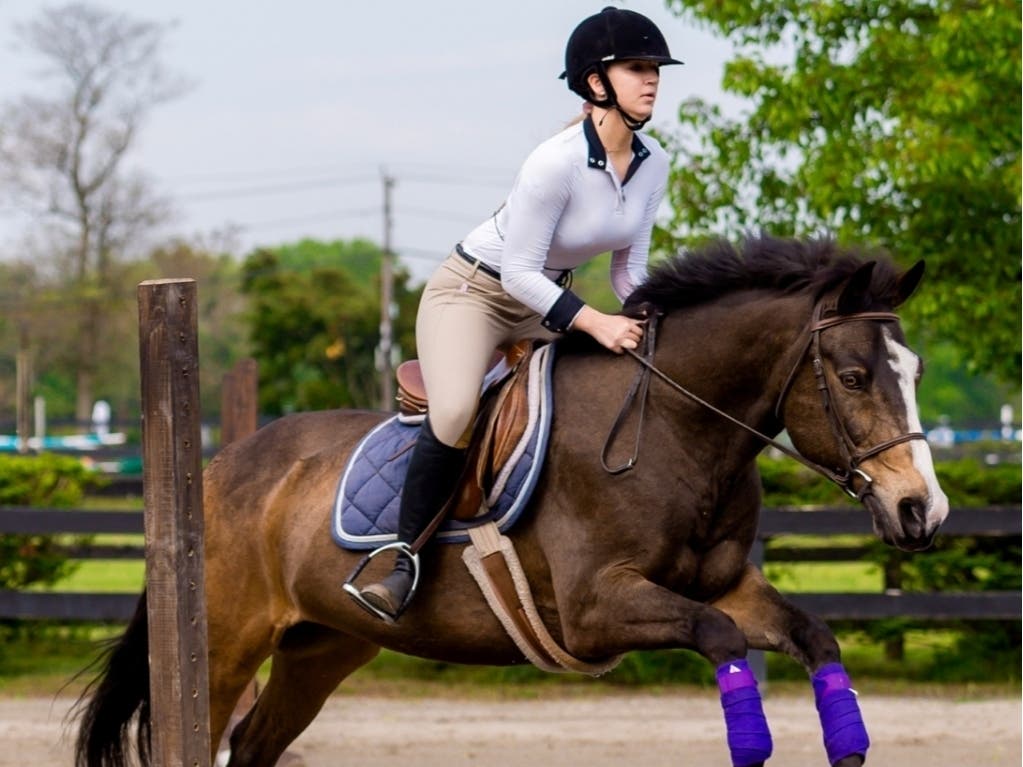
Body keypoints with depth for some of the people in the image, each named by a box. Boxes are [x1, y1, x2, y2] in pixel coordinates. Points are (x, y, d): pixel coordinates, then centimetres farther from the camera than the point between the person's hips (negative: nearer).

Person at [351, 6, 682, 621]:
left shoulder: (653, 163, -7)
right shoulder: (556, 163, -30)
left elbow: (629, 268, 3)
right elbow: (520, 273, -26)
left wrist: (649, 320, -15)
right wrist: (595, 323, -33)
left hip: (551, 300, 8)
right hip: (473, 292, -8)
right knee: (456, 414, -31)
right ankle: (406, 562, -19)